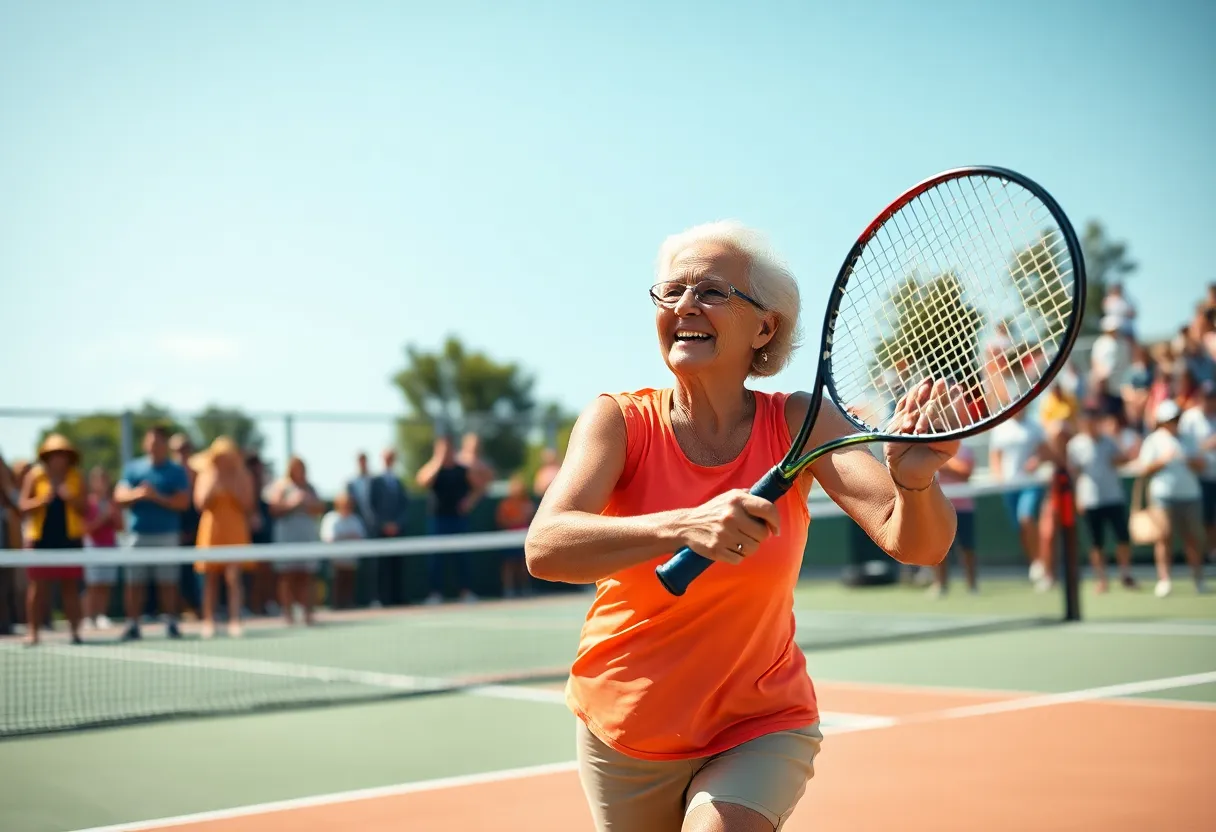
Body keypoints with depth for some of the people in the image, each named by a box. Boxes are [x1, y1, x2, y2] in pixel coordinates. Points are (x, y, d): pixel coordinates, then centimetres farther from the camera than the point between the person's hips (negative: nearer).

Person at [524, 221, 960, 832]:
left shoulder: (799, 424, -11)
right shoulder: (620, 420, -12)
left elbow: (914, 544, -21)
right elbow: (544, 548, -29)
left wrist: (914, 479, -43)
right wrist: (683, 526, -44)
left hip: (761, 732, -1)